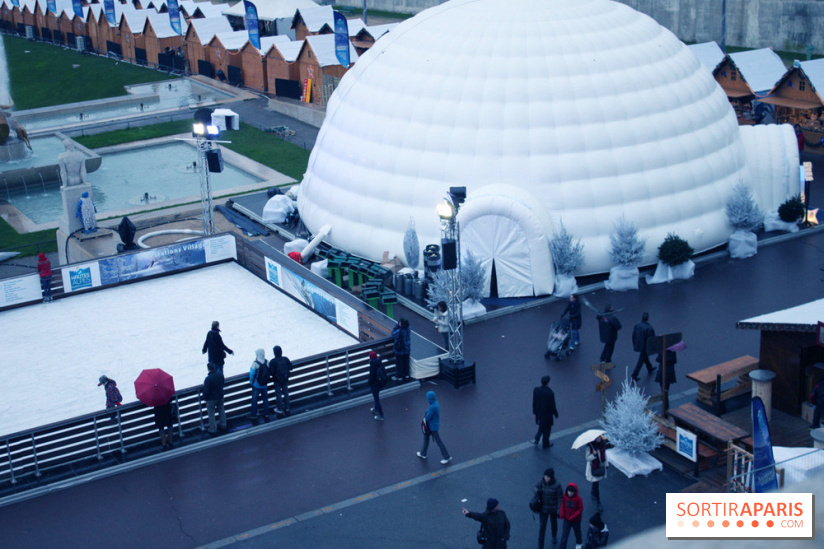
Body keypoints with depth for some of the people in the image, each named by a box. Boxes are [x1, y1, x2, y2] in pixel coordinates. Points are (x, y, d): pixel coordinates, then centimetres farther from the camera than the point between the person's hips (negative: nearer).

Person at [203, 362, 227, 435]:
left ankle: (212, 430, 23)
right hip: (220, 396, 6)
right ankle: (223, 425, 41)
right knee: (221, 410, 24)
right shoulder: (220, 374, -13)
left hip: (211, 399, -6)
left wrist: (204, 398, -3)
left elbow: (206, 391, -22)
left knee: (211, 414, 12)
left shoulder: (208, 379, -32)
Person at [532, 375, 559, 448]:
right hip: (547, 413, -4)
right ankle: (545, 444, 31)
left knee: (541, 426, 29)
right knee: (547, 428, 17)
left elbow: (534, 402, -3)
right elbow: (552, 405, -18)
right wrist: (555, 414, -1)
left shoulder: (536, 390, -15)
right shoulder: (550, 393, -28)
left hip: (539, 412, 4)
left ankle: (537, 439, 23)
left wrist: (534, 411, 12)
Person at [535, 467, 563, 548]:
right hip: (543, 508, 0)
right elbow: (536, 492, 0)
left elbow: (560, 498, -13)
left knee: (554, 523, 24)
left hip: (553, 508, 0)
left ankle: (554, 537, 54)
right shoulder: (541, 482, -17)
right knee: (542, 526, 1)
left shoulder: (557, 485, -21)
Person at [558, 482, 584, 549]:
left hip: (576, 520, -1)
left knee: (577, 532, 24)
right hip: (566, 519, 1)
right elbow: (562, 506, -2)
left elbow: (580, 509, -17)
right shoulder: (564, 496, -16)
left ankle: (578, 543, 51)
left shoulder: (578, 499, -25)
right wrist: (562, 515, -9)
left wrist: (573, 517, -22)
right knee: (564, 534, -2)